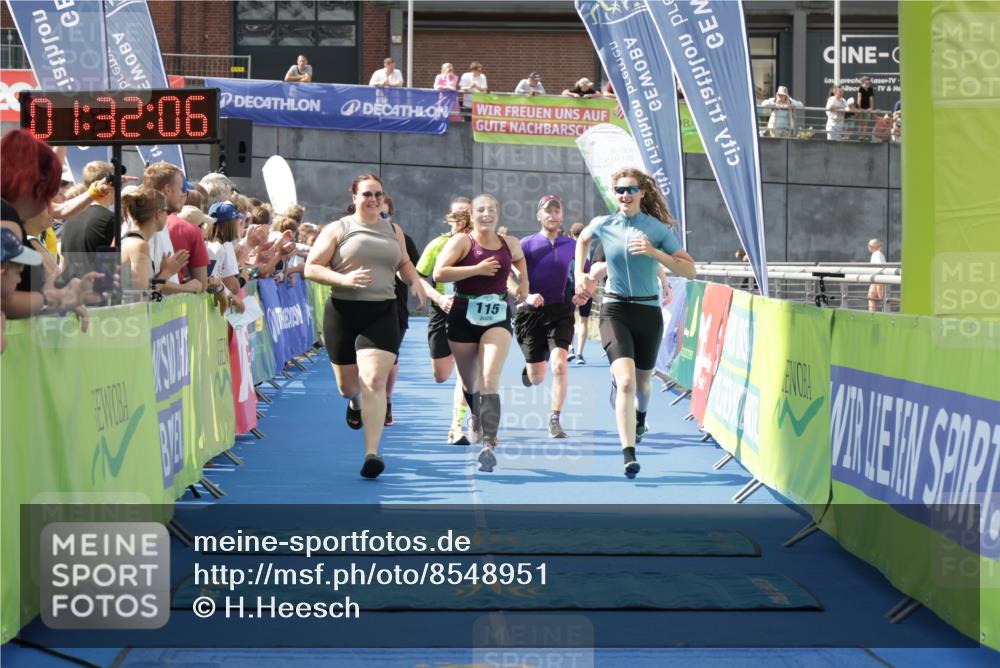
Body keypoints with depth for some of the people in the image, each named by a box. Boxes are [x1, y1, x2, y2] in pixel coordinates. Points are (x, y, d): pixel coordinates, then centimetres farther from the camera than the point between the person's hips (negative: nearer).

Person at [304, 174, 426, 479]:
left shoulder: (393, 231, 13)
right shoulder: (338, 229, 1)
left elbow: (404, 263, 30)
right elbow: (311, 268, -4)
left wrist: (415, 282, 8)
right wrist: (344, 279, -19)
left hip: (382, 314, 1)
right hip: (343, 312, -1)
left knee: (374, 381, -16)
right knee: (347, 384, 12)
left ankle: (372, 452, -17)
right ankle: (355, 403, 52)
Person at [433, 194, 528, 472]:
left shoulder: (509, 244, 7)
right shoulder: (462, 241, -5)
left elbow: (518, 259, 33)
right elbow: (439, 273, -17)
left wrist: (523, 284, 18)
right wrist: (476, 269, -19)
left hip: (497, 318, 1)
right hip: (464, 317, 0)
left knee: (490, 379, -17)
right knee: (470, 381, 15)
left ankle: (490, 444, -23)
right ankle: (476, 417, 49)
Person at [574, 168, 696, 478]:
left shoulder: (658, 229, -5)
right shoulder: (603, 225, -1)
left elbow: (690, 269, -8)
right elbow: (582, 239, 23)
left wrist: (655, 253, -20)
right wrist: (579, 274, 12)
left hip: (648, 312, 1)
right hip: (615, 310, -1)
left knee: (642, 383, 16)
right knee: (626, 381, -21)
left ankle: (640, 415, 54)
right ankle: (629, 455, -22)